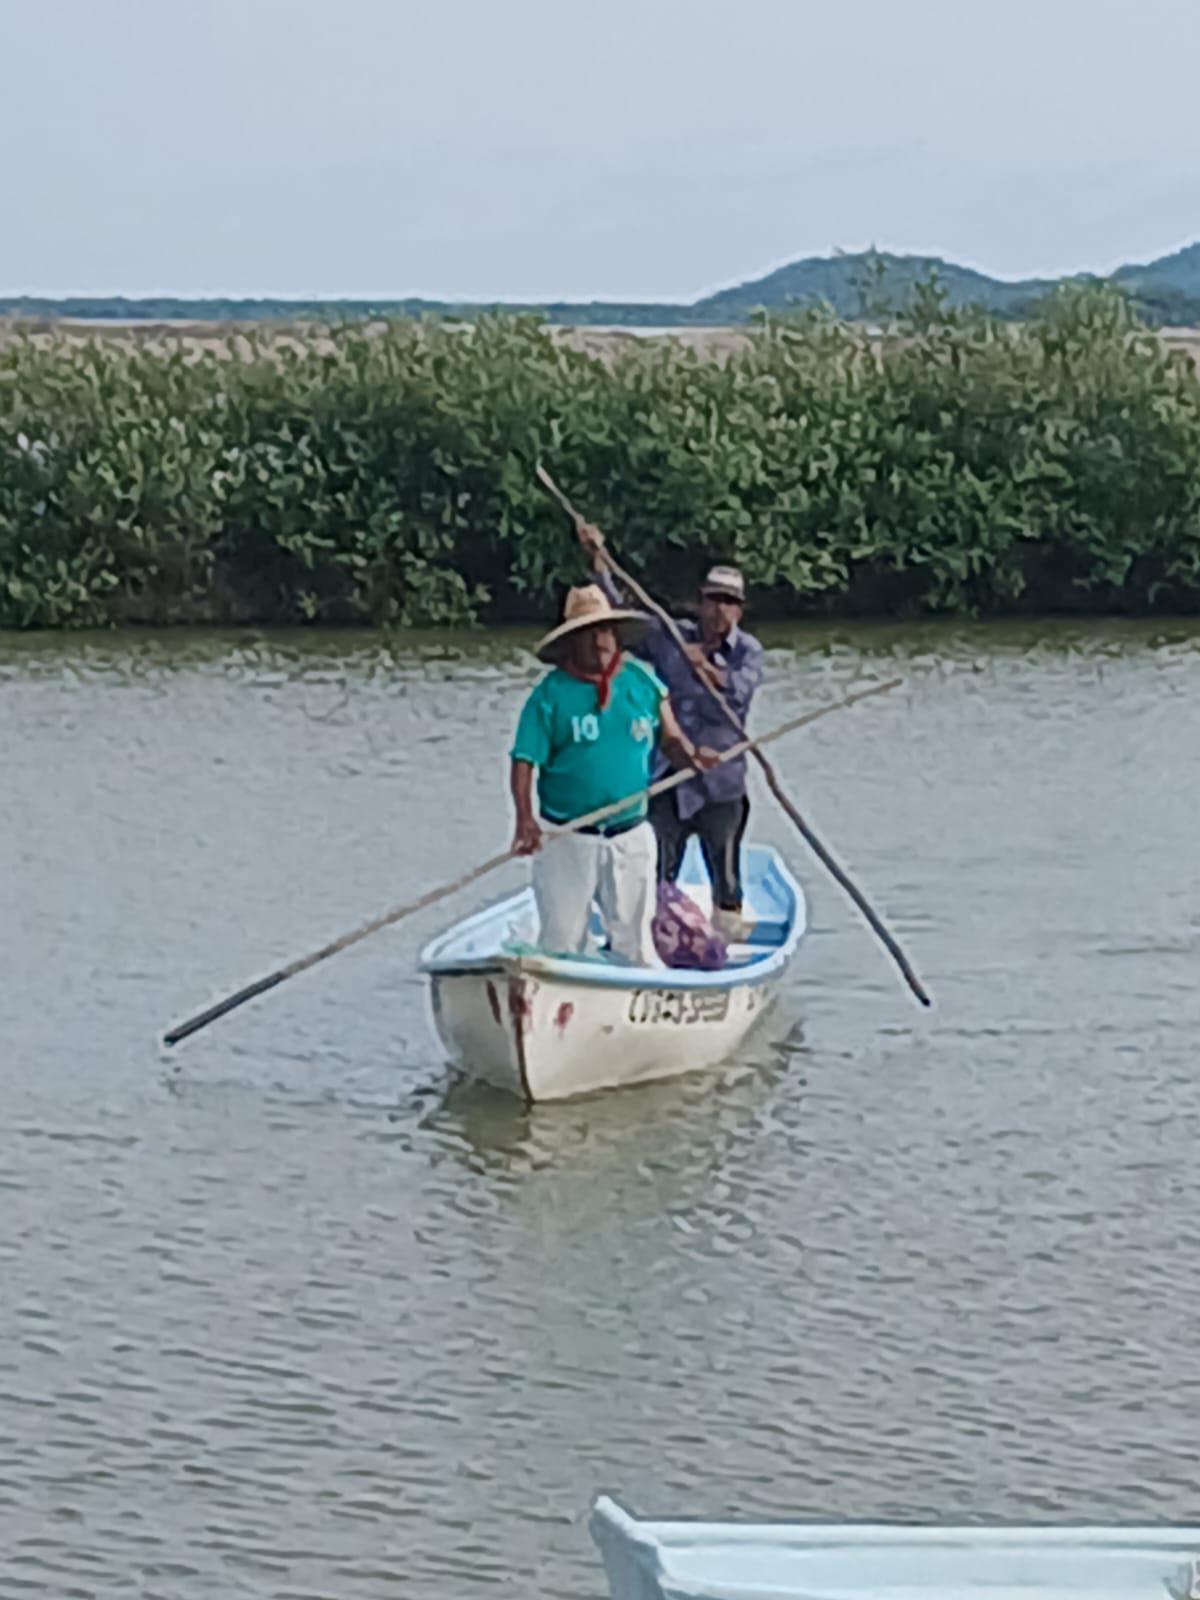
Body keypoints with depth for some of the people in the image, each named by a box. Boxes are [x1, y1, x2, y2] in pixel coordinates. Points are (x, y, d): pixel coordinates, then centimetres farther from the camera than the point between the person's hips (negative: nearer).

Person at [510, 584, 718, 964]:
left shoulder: (642, 681, 5)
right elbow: (524, 762, -8)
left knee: (635, 939, 6)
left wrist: (691, 755, -14)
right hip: (566, 841, -2)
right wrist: (525, 819, -23)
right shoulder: (551, 694, -5)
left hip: (631, 837, 2)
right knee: (562, 940, 4)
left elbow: (670, 739, 10)